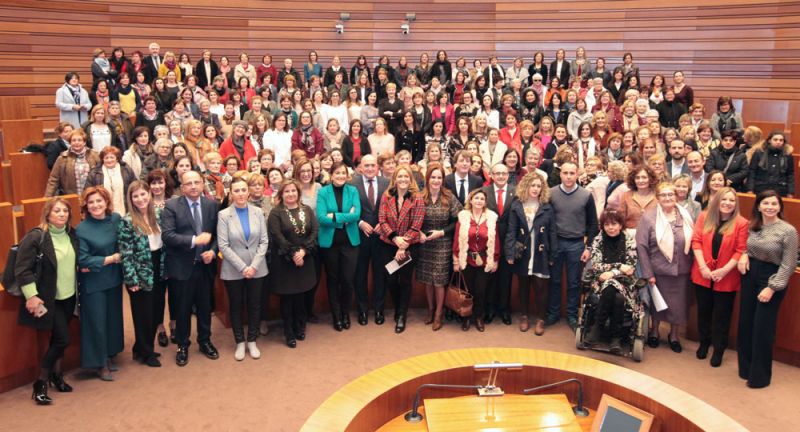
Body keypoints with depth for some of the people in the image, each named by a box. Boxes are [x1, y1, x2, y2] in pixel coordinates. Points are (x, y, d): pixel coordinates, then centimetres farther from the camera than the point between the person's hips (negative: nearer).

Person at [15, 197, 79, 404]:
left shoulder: (72, 234, 2)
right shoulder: (35, 237, -16)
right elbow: (22, 270, -16)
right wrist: (31, 296, -20)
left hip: (69, 296, 6)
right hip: (49, 299, -6)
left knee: (58, 337, 15)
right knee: (63, 338, -7)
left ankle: (56, 375, 31)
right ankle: (40, 383, 7)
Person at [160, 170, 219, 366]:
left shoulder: (212, 204, 2)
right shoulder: (171, 206, -9)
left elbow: (217, 233, 6)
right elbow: (167, 235, -17)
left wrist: (213, 251, -12)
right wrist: (194, 240, -25)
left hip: (205, 265, 3)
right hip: (182, 266, -3)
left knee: (205, 306, 15)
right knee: (183, 308, 10)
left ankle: (205, 341, 34)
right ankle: (182, 346, 28)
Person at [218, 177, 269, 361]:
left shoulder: (258, 212, 0)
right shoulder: (224, 215, -7)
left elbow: (264, 241, -2)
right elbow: (223, 245, -11)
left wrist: (254, 266, -12)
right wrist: (242, 267, -16)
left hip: (257, 268, 2)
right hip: (233, 270, -2)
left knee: (255, 305, 10)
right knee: (236, 306, 11)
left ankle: (252, 341, 26)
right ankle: (240, 342, 26)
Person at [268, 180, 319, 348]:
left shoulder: (307, 210, 6)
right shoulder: (276, 212, -6)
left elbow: (315, 231, -2)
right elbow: (277, 237, -14)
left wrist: (303, 251, -15)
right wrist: (293, 255, -18)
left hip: (305, 260, 3)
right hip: (284, 261, -3)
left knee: (301, 295, 12)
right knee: (287, 297, 5)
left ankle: (300, 328, 29)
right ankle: (289, 334, 17)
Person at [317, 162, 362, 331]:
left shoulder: (353, 191, 2)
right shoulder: (323, 192, -3)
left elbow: (357, 215, -11)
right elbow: (321, 218, -14)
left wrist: (334, 216, -17)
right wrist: (345, 218, -15)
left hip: (350, 241, 1)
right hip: (329, 241, -1)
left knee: (348, 279, 4)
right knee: (333, 279, 10)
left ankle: (346, 313, 26)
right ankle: (336, 315, 24)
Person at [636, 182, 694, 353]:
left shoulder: (686, 216, 0)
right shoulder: (649, 216, -10)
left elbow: (692, 242, 6)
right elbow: (641, 246, -10)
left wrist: (692, 267, 1)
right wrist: (648, 273, -11)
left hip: (681, 270, 2)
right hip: (658, 270, -2)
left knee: (678, 304, 12)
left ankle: (674, 335, 36)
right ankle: (654, 331, 40)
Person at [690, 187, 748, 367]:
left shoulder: (741, 223, -9)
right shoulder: (704, 217, 0)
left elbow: (741, 250, -9)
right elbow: (696, 241, -3)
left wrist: (724, 270, -15)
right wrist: (703, 267, -12)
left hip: (727, 278, -2)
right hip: (703, 275, 3)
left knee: (722, 316, 9)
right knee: (703, 311, 17)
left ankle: (718, 350, 24)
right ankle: (704, 343, 36)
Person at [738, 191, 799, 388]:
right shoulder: (752, 226, 5)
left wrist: (772, 288, -17)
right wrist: (744, 255, -2)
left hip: (772, 279, -5)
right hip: (749, 276, 6)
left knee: (762, 329, 0)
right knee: (745, 324, 11)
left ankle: (760, 376, 15)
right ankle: (745, 368, 27)